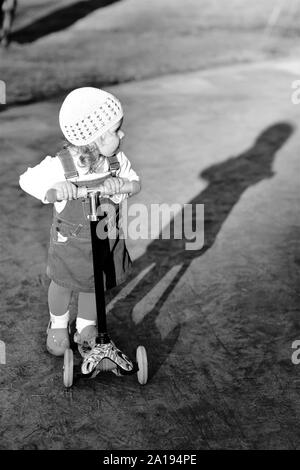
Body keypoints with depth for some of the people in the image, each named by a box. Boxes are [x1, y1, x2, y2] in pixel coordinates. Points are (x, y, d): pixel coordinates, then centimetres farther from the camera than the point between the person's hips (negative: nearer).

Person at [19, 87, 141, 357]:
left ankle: (86, 326, 47)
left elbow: (135, 183, -6)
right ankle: (58, 325, 49)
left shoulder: (117, 160, -15)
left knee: (95, 284, 19)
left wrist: (120, 185, -30)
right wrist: (53, 190, -36)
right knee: (63, 283, 18)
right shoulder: (59, 167, -26)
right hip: (71, 242, -3)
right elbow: (27, 180, -15)